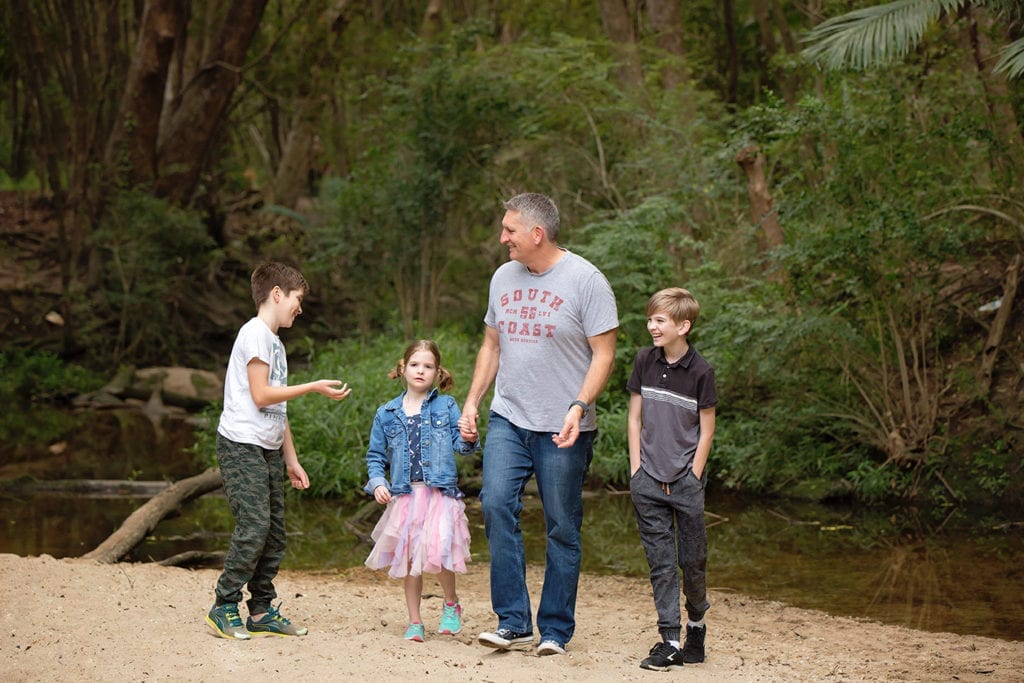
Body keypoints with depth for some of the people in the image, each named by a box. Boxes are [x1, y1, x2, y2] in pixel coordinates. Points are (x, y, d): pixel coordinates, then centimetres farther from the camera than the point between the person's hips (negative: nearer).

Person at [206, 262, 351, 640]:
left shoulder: (274, 342, 20)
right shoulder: (255, 334, -9)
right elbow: (261, 395, -16)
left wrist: (291, 460, 19)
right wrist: (313, 387, -9)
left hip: (268, 450, 10)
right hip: (242, 446, -10)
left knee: (275, 532, 7)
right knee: (254, 526, -15)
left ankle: (262, 612, 11)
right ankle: (224, 608, -6)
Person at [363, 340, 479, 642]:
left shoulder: (446, 406, 4)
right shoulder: (387, 414, 9)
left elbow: (459, 444, 0)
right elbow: (375, 455, 13)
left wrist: (468, 439, -22)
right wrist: (377, 483, -2)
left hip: (440, 492, -3)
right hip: (405, 494, 3)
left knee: (437, 552, -17)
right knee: (410, 561, 7)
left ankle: (451, 605, 10)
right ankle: (414, 621, 20)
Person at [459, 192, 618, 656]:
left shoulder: (584, 280, -7)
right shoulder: (504, 277, 10)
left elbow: (604, 354, -9)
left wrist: (578, 407, -21)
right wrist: (472, 402, 11)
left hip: (563, 429, -4)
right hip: (508, 420, 4)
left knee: (562, 530, 1)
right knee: (496, 505, -13)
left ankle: (555, 631, 11)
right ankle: (513, 621, -6)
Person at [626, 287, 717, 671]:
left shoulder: (700, 372, -7)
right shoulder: (645, 361, 3)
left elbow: (706, 431, -3)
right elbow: (635, 417, 8)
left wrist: (692, 478, -7)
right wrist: (637, 470, 3)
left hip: (686, 482, -3)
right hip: (648, 481, 3)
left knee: (692, 560, 5)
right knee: (660, 563, 1)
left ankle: (696, 623, 29)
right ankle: (670, 641, 3)